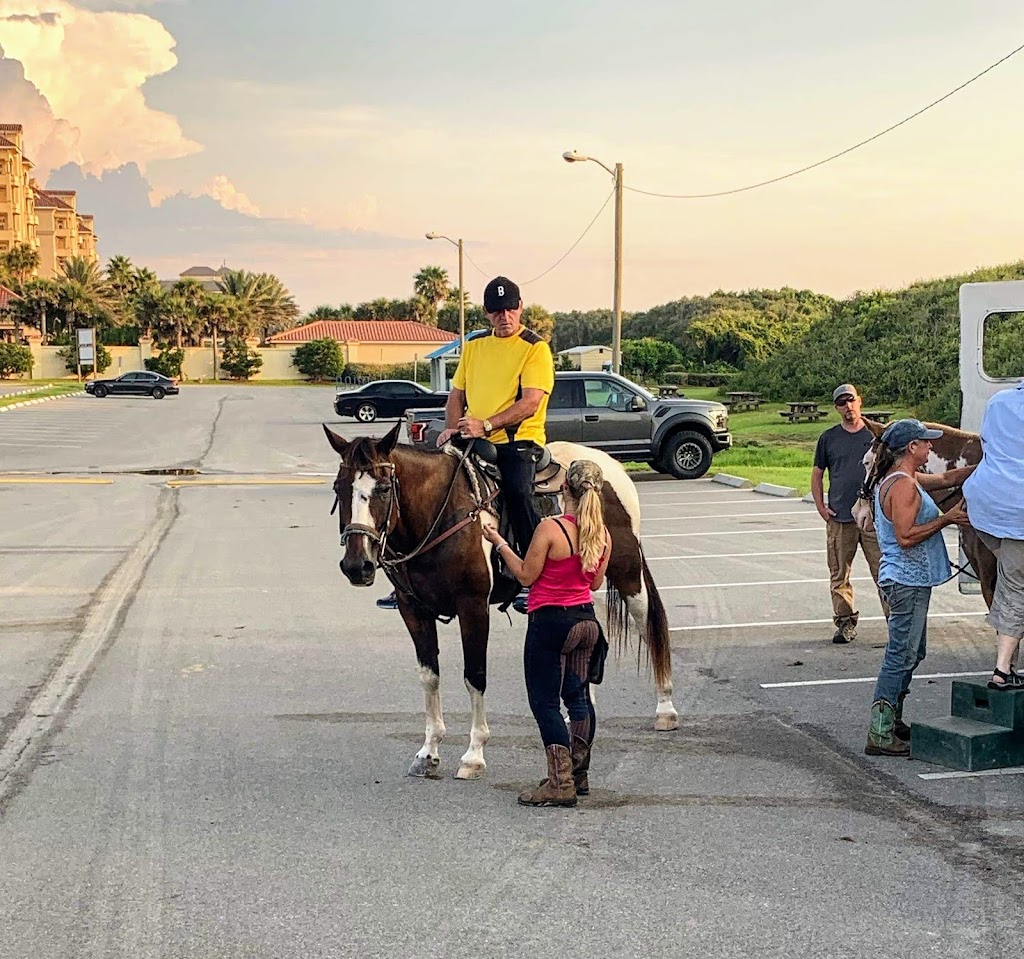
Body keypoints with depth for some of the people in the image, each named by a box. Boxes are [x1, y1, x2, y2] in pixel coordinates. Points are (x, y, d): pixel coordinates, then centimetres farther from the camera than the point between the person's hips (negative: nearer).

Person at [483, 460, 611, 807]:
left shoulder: (551, 529, -19)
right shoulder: (603, 534, 0)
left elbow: (526, 576, -11)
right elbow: (596, 583, 9)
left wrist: (499, 543, 0)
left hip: (550, 622, -7)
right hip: (587, 619, 7)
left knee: (545, 703, 0)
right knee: (579, 697, 18)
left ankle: (560, 784, -2)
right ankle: (579, 775, 27)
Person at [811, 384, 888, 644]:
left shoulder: (876, 434, 6)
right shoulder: (828, 438, 9)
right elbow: (817, 475, 14)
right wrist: (821, 507, 3)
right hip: (839, 518, 2)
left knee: (883, 572, -5)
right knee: (839, 575, 5)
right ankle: (845, 623, 15)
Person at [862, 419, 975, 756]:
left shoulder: (898, 480, 14)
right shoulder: (903, 485, -19)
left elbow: (946, 478, 24)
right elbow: (906, 536, -25)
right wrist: (946, 519, -18)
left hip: (907, 580, 11)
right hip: (908, 581, -11)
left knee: (912, 653, 18)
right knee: (901, 657, -8)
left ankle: (891, 721, 27)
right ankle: (880, 735, -6)